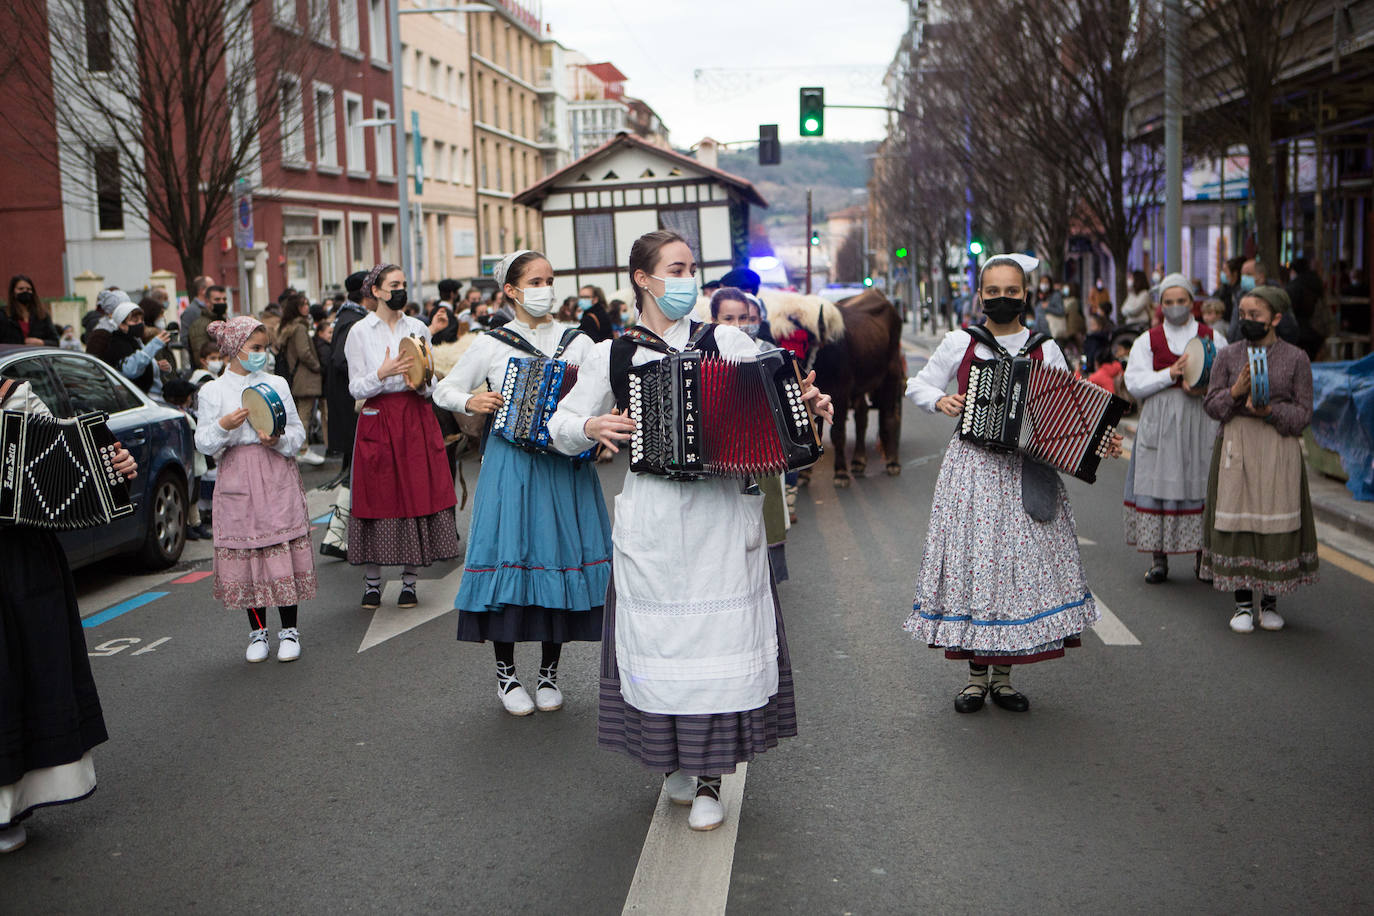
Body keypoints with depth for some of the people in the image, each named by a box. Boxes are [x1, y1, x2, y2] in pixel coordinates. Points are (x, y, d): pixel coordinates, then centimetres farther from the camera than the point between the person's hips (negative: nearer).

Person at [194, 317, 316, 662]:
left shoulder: (277, 384, 9)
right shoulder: (213, 391, 4)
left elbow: (298, 431, 9)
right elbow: (203, 443, 1)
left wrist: (278, 440, -12)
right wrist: (224, 426, -18)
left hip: (278, 478, 0)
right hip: (237, 479, 0)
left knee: (283, 551, -2)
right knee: (245, 555, 3)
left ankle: (289, 631, 10)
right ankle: (257, 632, 18)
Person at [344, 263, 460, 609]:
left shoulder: (418, 328, 9)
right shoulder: (360, 331, 1)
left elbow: (431, 382, 11)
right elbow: (356, 388, -2)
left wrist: (420, 382, -10)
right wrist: (383, 373, -18)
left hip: (417, 420, 2)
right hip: (377, 421, -2)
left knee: (417, 494, 1)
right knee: (377, 498, -1)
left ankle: (409, 582, 11)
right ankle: (371, 582, 12)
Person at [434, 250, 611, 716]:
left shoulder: (578, 342, 7)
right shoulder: (491, 344, 5)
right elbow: (444, 390, 13)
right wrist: (471, 402, -8)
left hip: (565, 463, 1)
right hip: (511, 463, -1)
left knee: (560, 554, 2)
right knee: (510, 555, -3)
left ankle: (549, 674, 16)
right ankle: (506, 674, 13)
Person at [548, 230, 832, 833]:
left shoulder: (725, 343, 7)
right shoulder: (612, 355, 7)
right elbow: (561, 426, 12)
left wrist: (810, 403, -15)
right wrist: (590, 427, -8)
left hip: (720, 515, 0)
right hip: (651, 516, 0)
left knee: (721, 636, 1)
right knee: (660, 637, 5)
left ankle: (709, 781, 15)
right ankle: (675, 760, 27)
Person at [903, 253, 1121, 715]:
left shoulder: (1045, 350, 7)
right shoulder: (960, 343, 4)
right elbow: (918, 386, 12)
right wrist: (940, 401, -8)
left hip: (1028, 472, 1)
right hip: (973, 466, -1)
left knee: (1023, 562, 1)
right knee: (973, 560, -1)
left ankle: (1003, 674, 16)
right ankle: (977, 675, 14)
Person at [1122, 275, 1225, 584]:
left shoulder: (1212, 338, 11)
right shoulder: (1148, 340, 9)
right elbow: (1134, 384, -1)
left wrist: (1205, 388, -14)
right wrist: (1170, 374, -14)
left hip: (1201, 422, 0)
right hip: (1159, 424, 0)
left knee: (1201, 483, 0)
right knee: (1157, 483, -2)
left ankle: (1203, 555, 12)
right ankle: (1158, 558, 6)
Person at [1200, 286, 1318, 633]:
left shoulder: (1296, 358, 3)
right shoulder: (1227, 356, 6)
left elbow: (1303, 412, 1)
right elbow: (1211, 405, 4)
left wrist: (1269, 411, -16)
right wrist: (1235, 392, -15)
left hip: (1279, 450, -1)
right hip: (1235, 449, 1)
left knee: (1276, 523, 0)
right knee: (1237, 521, 0)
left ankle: (1270, 602, 15)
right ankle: (1243, 604, 10)